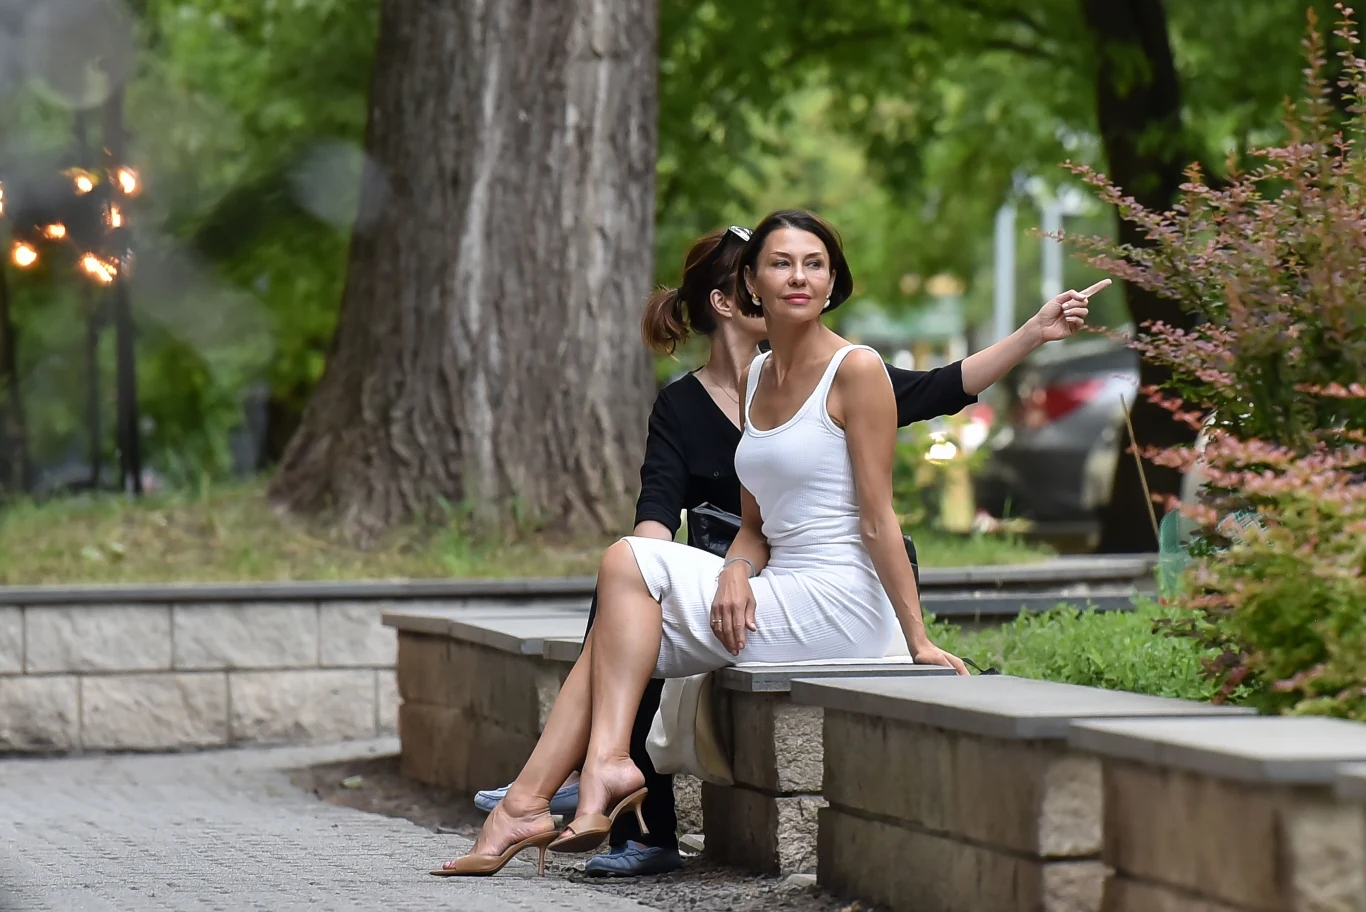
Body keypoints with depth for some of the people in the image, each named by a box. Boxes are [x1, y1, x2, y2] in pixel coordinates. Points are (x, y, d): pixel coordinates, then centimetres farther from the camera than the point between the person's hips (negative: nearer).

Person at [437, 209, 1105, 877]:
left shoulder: (856, 370, -9)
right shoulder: (755, 378, 14)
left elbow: (878, 519, -11)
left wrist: (918, 640, -14)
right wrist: (736, 572, -7)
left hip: (836, 610, -8)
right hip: (780, 599, 8)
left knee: (628, 562, -11)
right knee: (618, 629, -6)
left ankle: (609, 763, -13)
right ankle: (522, 807, -12)